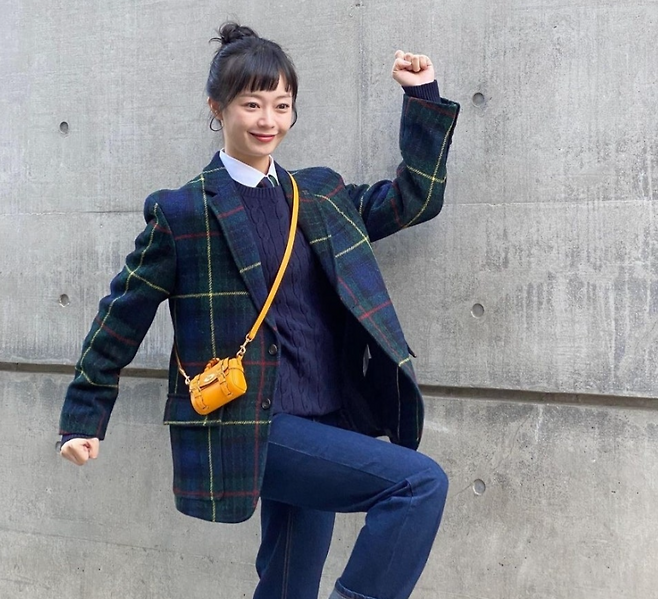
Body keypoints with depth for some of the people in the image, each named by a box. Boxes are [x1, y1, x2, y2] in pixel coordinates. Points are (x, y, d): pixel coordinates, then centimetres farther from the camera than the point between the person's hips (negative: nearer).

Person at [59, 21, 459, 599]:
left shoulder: (321, 194, 11)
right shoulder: (182, 212, -5)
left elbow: (416, 198, 16)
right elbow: (124, 314, 2)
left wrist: (423, 97, 9)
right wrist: (83, 417, 6)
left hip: (320, 425, 6)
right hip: (251, 429, -6)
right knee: (421, 482, -20)